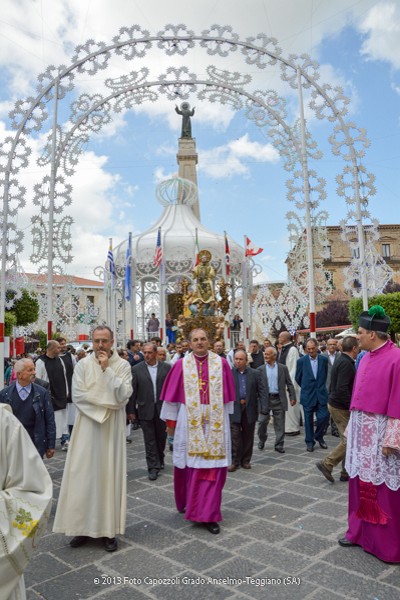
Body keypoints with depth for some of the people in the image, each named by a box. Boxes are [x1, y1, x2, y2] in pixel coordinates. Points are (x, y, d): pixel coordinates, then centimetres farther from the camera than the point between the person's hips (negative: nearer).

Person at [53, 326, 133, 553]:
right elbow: (78, 395, -8)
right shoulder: (83, 365, -1)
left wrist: (107, 369, -18)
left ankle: (109, 529, 16)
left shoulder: (123, 365, -4)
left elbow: (124, 396, -15)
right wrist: (107, 402, -12)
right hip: (87, 426, 1)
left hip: (112, 428, -1)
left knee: (110, 474, 5)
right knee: (84, 474, 5)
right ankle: (85, 526, 20)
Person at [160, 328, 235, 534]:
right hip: (190, 421, 0)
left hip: (215, 421, 1)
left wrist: (215, 416, 10)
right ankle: (189, 503, 33)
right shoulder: (182, 365, -1)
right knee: (191, 465, 8)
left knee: (213, 466, 2)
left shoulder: (221, 363, 1)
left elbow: (227, 394, 8)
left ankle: (208, 514, 13)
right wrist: (171, 420, 4)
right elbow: (173, 394, 3)